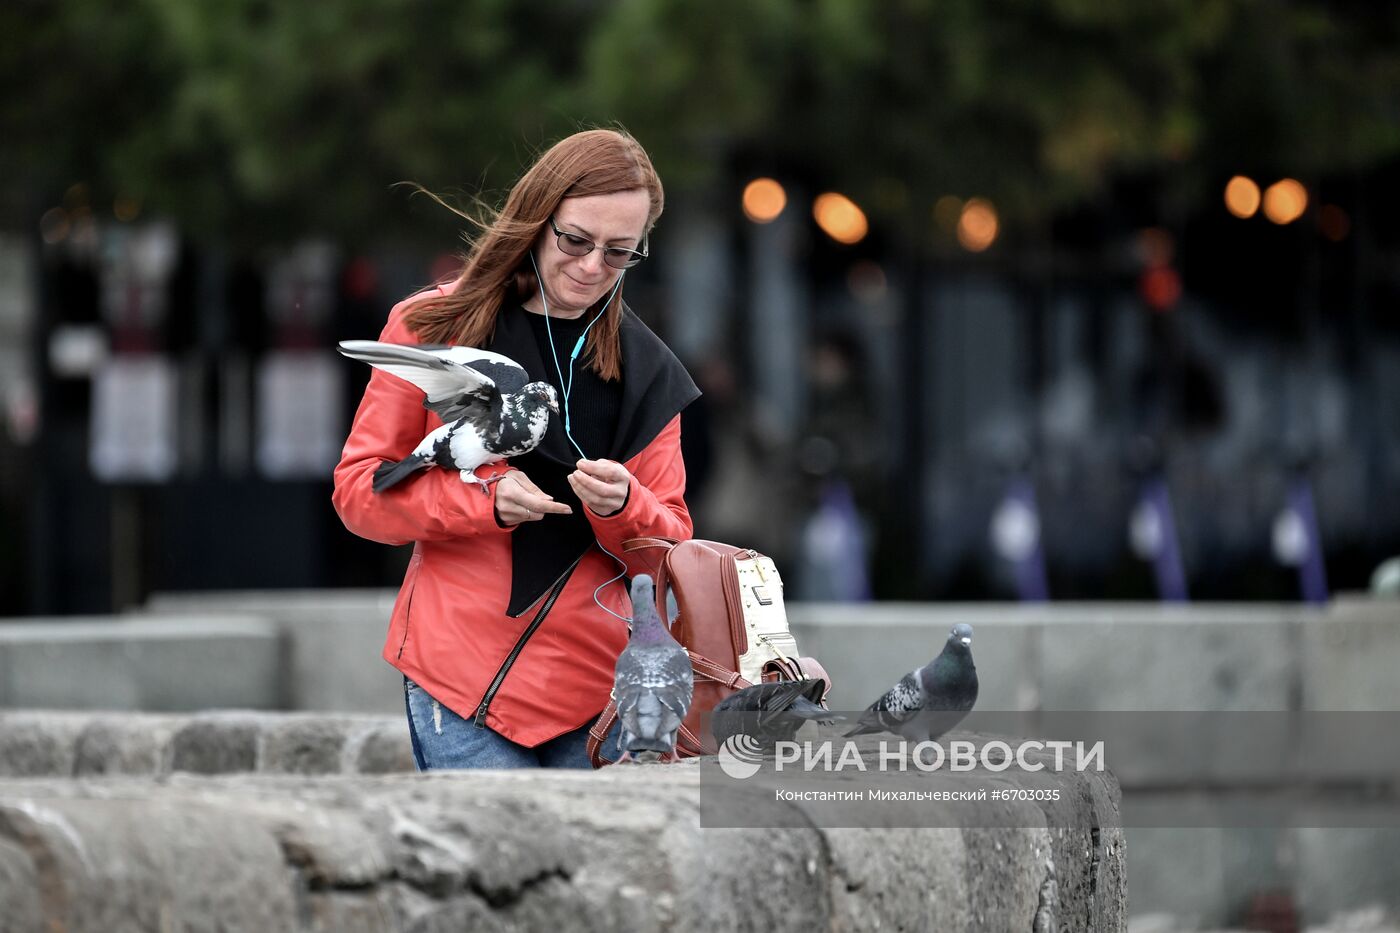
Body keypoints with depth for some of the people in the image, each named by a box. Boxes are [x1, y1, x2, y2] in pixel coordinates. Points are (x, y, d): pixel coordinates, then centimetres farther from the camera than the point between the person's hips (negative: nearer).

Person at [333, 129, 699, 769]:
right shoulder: (432, 326, 3)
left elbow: (669, 548, 10)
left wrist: (622, 506, -13)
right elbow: (358, 488, 1)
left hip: (596, 685, 3)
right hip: (461, 674, -3)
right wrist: (484, 498, -16)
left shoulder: (646, 370, 11)